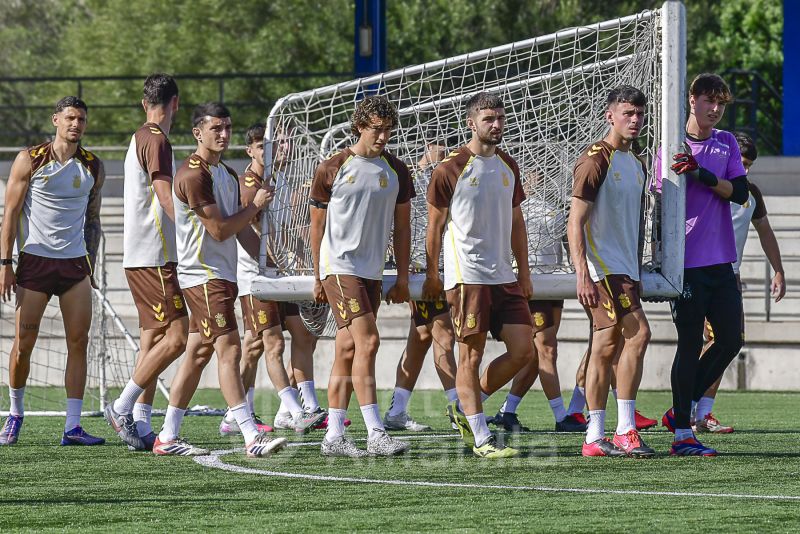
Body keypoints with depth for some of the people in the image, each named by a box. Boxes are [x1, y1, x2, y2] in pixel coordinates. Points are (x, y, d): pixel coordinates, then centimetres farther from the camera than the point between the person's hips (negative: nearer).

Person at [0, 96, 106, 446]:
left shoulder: (93, 167, 10)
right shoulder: (30, 160, -1)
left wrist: (90, 266, 12)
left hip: (75, 262, 3)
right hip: (35, 259, -3)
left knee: (79, 342, -5)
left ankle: (72, 427, -5)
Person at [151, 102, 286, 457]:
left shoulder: (227, 175, 17)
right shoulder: (194, 174, -13)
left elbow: (241, 231, 21)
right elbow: (220, 230, -17)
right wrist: (256, 205, -6)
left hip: (221, 275, 10)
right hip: (203, 275, -10)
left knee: (198, 354, 10)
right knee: (229, 349, -15)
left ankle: (167, 438, 14)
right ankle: (252, 438, -20)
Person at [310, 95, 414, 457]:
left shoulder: (396, 171, 9)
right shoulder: (332, 169, -2)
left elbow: (402, 226, 14)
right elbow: (317, 225, 4)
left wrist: (402, 278, 9)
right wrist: (317, 278, 4)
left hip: (372, 271, 5)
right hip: (339, 266, -5)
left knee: (347, 352, 6)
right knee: (367, 341, -16)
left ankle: (333, 437, 9)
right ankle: (375, 433, -18)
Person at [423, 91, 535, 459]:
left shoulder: (508, 166, 14)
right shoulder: (450, 169, -5)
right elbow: (435, 224, -1)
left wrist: (524, 273, 16)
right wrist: (431, 275, -2)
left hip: (504, 276, 7)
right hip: (467, 274, -7)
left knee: (523, 351, 1)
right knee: (471, 356, -4)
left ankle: (464, 408, 17)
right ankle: (481, 438, 0)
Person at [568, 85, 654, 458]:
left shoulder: (636, 164, 17)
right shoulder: (595, 159, -9)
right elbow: (575, 222, -13)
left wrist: (637, 273, 22)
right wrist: (582, 275, -20)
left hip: (624, 270, 9)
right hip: (602, 268, -9)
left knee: (606, 348, 7)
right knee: (638, 333, -18)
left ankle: (595, 439, 7)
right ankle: (625, 431, -16)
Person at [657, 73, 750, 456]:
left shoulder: (727, 143, 11)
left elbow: (739, 192, -1)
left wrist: (703, 175, -17)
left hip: (720, 262, 5)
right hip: (686, 263, -5)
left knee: (731, 339, 4)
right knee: (691, 343, -6)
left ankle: (680, 410, 18)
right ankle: (681, 434, -1)